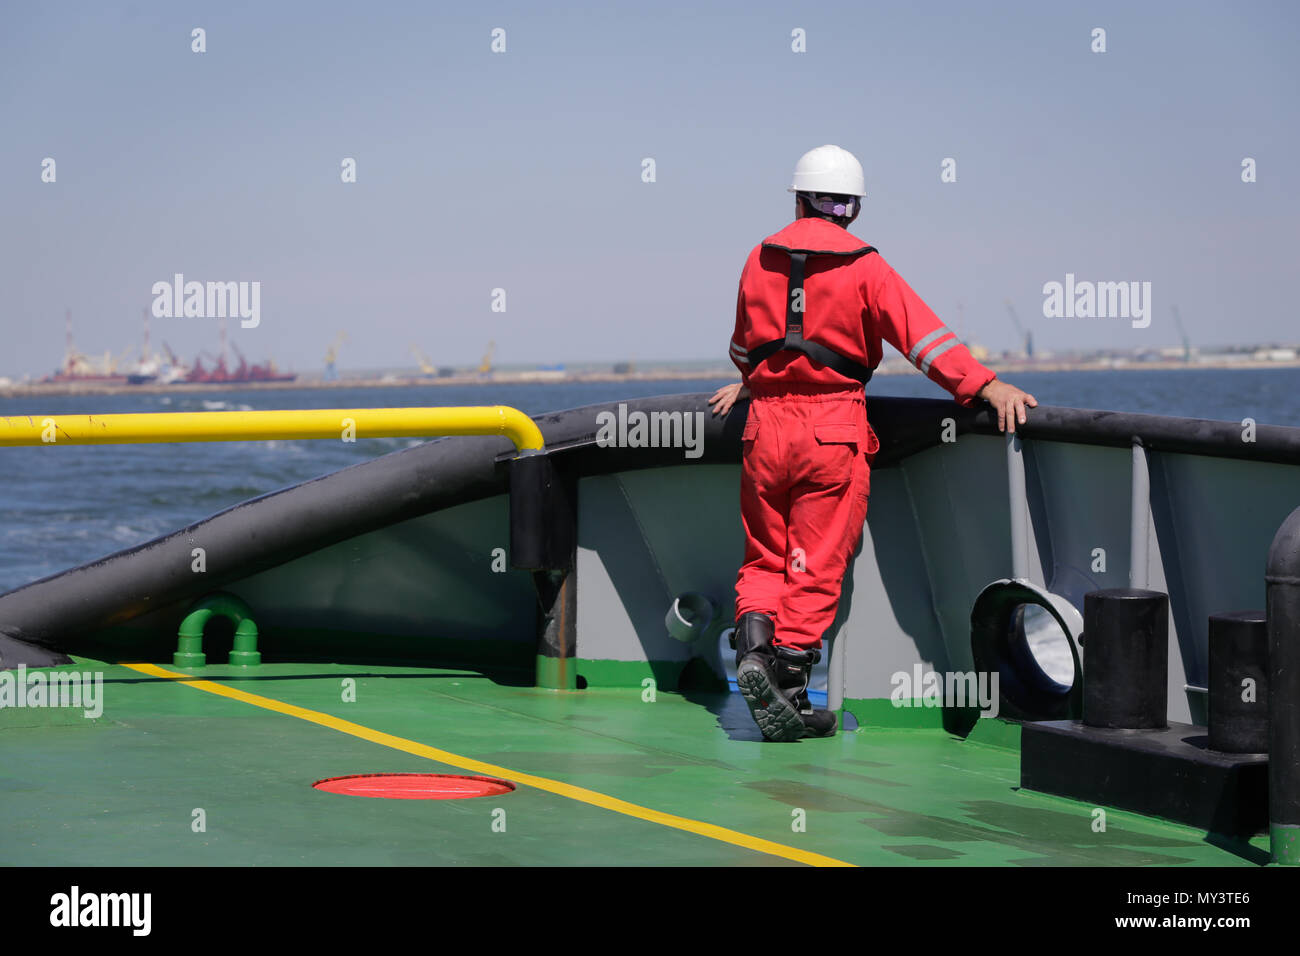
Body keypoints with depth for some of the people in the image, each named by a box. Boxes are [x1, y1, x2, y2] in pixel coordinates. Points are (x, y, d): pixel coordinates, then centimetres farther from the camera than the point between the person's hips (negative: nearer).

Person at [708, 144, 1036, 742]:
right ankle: (787, 686, -9)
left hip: (765, 425, 3)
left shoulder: (760, 261, 10)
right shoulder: (863, 268, -3)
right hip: (834, 433, -3)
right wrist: (987, 385, -15)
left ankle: (753, 643, -13)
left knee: (764, 558, 13)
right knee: (816, 567, 0)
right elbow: (921, 334, -13)